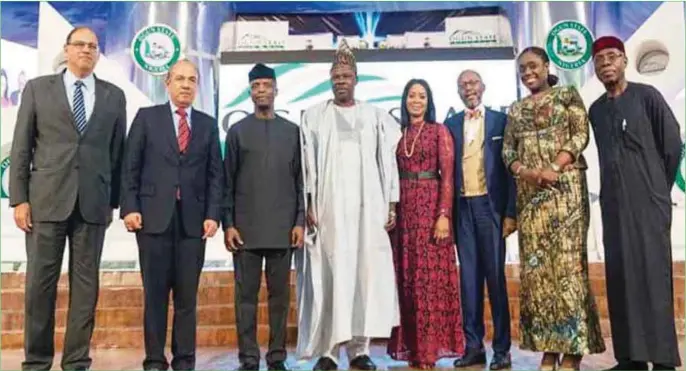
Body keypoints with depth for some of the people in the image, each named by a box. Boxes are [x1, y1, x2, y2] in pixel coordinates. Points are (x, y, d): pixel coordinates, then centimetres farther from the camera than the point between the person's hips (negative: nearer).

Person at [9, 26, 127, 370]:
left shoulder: (114, 95, 10)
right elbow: (21, 147, 4)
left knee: (86, 284, 4)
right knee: (40, 283, 3)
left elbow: (117, 152, 9)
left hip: (93, 202, 1)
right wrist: (19, 198, -3)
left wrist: (113, 201, 6)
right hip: (46, 199, -1)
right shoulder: (38, 88, 8)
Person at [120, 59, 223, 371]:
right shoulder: (147, 117, 8)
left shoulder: (208, 124, 13)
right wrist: (129, 207, -7)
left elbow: (216, 175, 8)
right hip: (154, 216, -1)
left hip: (193, 220, 2)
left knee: (187, 295, 5)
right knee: (155, 293, 4)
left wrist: (213, 214, -2)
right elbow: (130, 167, 3)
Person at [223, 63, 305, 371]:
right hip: (246, 226, 0)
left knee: (280, 293, 5)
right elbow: (228, 182, 5)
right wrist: (228, 224, -3)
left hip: (282, 227, 1)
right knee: (246, 294, 2)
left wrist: (300, 221, -1)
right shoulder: (237, 131, 7)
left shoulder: (292, 131, 9)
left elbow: (300, 181, 7)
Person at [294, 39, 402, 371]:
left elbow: (387, 161, 8)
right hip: (329, 206, -1)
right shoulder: (314, 116, 8)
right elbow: (308, 162, 2)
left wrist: (391, 205, 1)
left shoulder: (376, 117, 12)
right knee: (329, 274, -4)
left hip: (367, 206, 2)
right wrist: (308, 204, -8)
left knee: (366, 272, 0)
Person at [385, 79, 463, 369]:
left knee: (431, 276, -4)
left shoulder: (439, 131, 3)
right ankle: (412, 347, 13)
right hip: (403, 209, 4)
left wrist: (444, 215, -15)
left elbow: (447, 176, -5)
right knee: (406, 277, 5)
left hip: (430, 206, -4)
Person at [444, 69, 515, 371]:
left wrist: (511, 211, -7)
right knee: (469, 276, 5)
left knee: (495, 275, -1)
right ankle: (474, 345, 13)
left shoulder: (500, 120, 5)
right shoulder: (450, 125, 12)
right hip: (462, 208, 3)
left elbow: (509, 166, 1)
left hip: (491, 205, -2)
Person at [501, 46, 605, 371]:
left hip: (564, 186, -4)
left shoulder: (567, 95, 7)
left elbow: (580, 135, -4)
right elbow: (507, 150, 11)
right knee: (536, 264, 1)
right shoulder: (515, 109, 18)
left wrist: (554, 167, -17)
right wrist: (524, 172, -9)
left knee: (566, 260, -8)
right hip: (529, 191, 4)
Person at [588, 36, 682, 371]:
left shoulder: (646, 96, 1)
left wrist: (659, 189, 5)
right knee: (619, 276, 3)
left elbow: (672, 143, 1)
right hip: (613, 203, 5)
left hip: (648, 200, -4)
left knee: (653, 272, -5)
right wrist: (617, 189, 9)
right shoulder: (595, 110, 14)